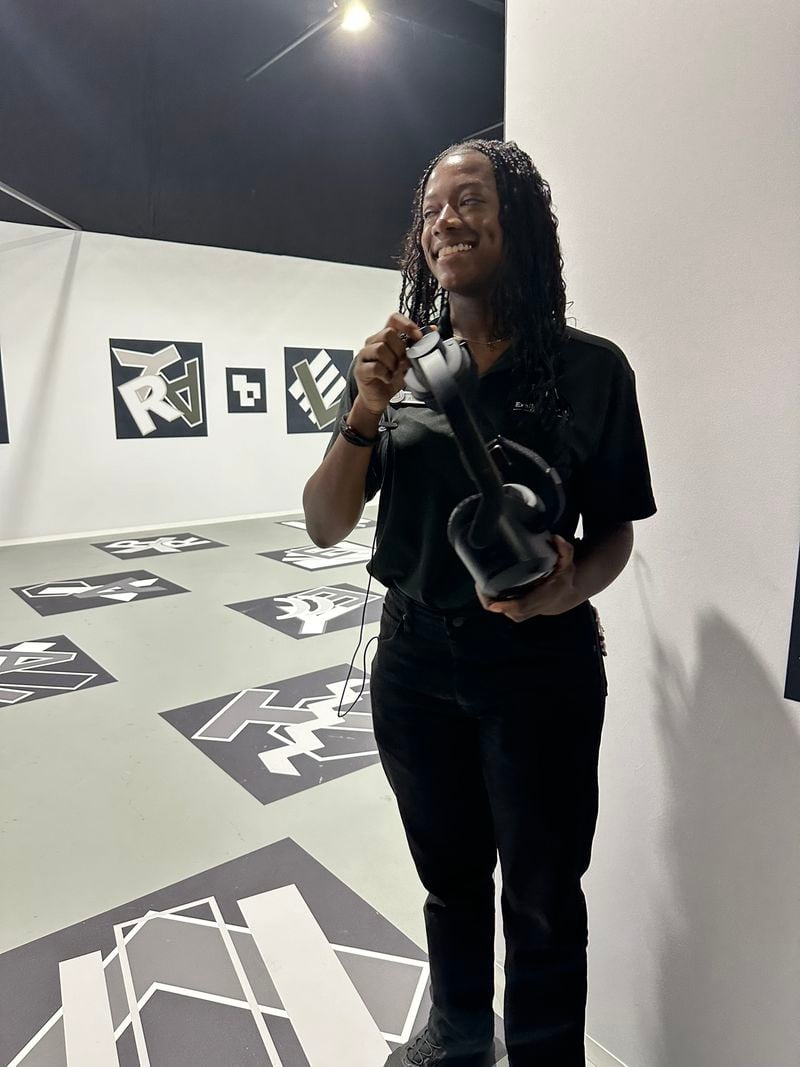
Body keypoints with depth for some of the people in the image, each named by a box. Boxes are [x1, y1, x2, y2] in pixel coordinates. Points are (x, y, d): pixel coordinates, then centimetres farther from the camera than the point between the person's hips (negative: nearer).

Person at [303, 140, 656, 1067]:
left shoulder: (590, 368, -8)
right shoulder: (395, 364, -1)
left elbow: (614, 529, -1)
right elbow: (325, 529, -2)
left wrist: (574, 586, -22)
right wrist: (364, 414, -17)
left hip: (540, 667, -2)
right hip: (414, 658, 3)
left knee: (541, 896, 16)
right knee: (450, 874, 24)